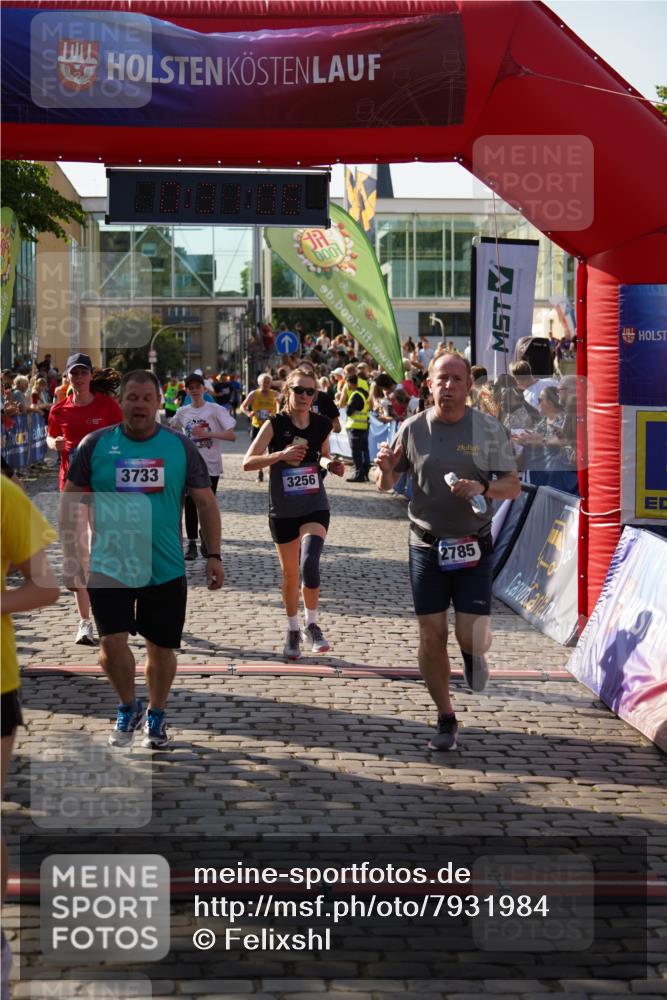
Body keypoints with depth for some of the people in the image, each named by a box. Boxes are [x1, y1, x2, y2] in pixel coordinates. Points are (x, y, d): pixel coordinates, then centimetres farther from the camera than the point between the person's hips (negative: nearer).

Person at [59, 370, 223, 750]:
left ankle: (156, 715, 33)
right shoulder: (96, 444, -2)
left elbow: (206, 503, 4)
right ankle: (128, 707, 15)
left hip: (166, 568, 1)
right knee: (112, 641, -12)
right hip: (109, 565, -1)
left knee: (161, 647, 10)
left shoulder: (181, 446, -1)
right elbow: (70, 501, 3)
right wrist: (71, 557, -2)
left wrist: (214, 555, -2)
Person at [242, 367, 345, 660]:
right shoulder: (275, 424, -9)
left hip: (315, 506, 0)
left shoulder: (322, 424, -1)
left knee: (309, 564, -22)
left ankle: (311, 624, -1)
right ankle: (293, 630, 30)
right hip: (282, 511, 0)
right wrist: (281, 455, -27)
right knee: (290, 574, 11)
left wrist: (331, 465, -5)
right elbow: (247, 462, -15)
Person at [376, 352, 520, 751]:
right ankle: (446, 719, 19)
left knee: (471, 636, -9)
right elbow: (388, 485, 9)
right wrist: (386, 470, -15)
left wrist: (483, 487, -23)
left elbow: (513, 487, -3)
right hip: (427, 545, 2)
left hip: (473, 545, -1)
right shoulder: (413, 428, 0)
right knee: (432, 636, 3)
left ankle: (474, 654, 30)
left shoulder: (489, 429, -4)